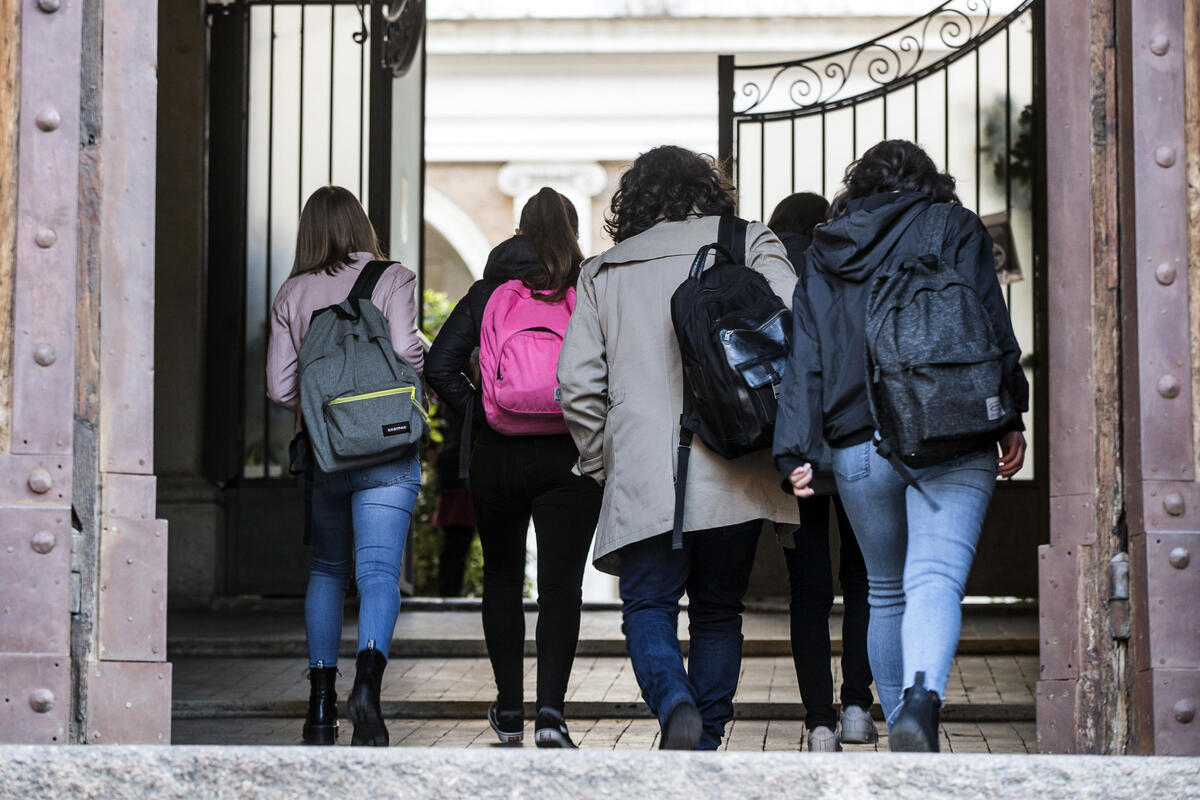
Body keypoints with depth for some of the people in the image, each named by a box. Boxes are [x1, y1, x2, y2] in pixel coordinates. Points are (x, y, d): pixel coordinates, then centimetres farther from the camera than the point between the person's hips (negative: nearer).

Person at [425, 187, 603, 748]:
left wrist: (479, 415, 3)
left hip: (497, 456, 1)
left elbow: (440, 366, -3)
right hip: (570, 456, -1)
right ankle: (550, 709, -17)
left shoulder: (487, 294, 4)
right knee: (561, 583, -1)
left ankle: (510, 710, 22)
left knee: (502, 577, 17)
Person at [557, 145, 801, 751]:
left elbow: (578, 384, 6)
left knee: (648, 606, 5)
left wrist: (601, 464, 18)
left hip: (645, 472, -1)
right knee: (718, 610, 14)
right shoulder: (752, 246, 8)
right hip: (737, 470, 1)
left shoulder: (603, 273, 11)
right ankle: (707, 741, 13)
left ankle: (676, 703, -22)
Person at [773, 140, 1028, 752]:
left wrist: (795, 451, 2)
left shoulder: (823, 254, 14)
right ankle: (922, 699, -38)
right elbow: (989, 325, 0)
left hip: (858, 446, 3)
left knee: (885, 591, 18)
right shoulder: (954, 229, 7)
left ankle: (900, 720, 22)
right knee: (935, 579, -14)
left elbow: (804, 357, 7)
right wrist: (1009, 418, 4)